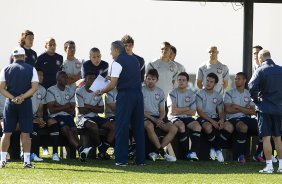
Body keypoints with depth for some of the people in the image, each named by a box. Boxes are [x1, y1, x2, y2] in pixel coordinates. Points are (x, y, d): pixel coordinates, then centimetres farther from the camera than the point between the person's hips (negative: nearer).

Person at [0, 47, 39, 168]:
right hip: (25, 104, -1)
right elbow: (34, 87, -8)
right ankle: (26, 161, -4)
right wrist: (22, 97, -12)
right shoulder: (31, 69, 1)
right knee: (25, 133, 0)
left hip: (10, 103, 1)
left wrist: (12, 98, -9)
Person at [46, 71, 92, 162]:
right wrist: (65, 107, -2)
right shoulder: (51, 90, 4)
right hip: (56, 117, -4)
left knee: (74, 130, -25)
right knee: (66, 129, -31)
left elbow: (72, 111, 8)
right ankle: (81, 149, -48)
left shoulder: (70, 91, 18)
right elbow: (51, 110, -6)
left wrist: (59, 106, -5)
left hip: (68, 116, 4)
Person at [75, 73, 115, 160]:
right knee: (93, 126, -40)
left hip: (95, 117, 6)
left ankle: (103, 151, -18)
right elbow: (81, 110, -12)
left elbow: (101, 110, 5)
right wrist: (95, 107, -1)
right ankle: (101, 148, -17)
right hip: (84, 118, -6)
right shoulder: (79, 92, -4)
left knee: (113, 126, -18)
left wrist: (89, 107, -8)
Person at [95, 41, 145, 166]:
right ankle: (140, 159, 11)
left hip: (125, 95, -7)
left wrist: (101, 92, 2)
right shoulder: (134, 60, 15)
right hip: (138, 94, 7)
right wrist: (114, 78, 31)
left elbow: (113, 85, -13)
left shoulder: (117, 62, -7)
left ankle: (121, 159, -3)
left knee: (121, 127, -1)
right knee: (138, 127, 9)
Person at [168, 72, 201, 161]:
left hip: (187, 117, 3)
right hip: (175, 118, -3)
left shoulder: (191, 94, 10)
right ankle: (187, 152, -29)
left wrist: (179, 111, -5)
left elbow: (193, 112, 2)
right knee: (181, 126, -36)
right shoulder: (173, 94, 1)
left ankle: (193, 152, -32)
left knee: (197, 126, -27)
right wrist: (186, 109, -2)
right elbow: (173, 111, -11)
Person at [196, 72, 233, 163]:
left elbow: (221, 111, 12)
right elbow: (200, 111, -9)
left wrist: (222, 119, -12)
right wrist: (211, 121, -20)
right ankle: (218, 150, -20)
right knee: (208, 127, -40)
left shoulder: (218, 96, 14)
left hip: (215, 118, 5)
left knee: (229, 127, -23)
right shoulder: (200, 94, -2)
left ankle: (214, 148, -13)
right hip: (203, 118, -5)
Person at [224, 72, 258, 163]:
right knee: (243, 127, -38)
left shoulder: (249, 94, 15)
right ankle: (241, 155, -29)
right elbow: (228, 110, -7)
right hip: (233, 119, -4)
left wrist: (237, 107, -8)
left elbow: (252, 112, 2)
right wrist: (245, 109, -1)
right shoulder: (229, 93, 7)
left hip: (246, 118, 4)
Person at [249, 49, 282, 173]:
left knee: (266, 137, -3)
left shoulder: (260, 71, -9)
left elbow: (252, 87, -19)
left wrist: (256, 100, -3)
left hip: (265, 108, -4)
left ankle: (269, 166, -6)